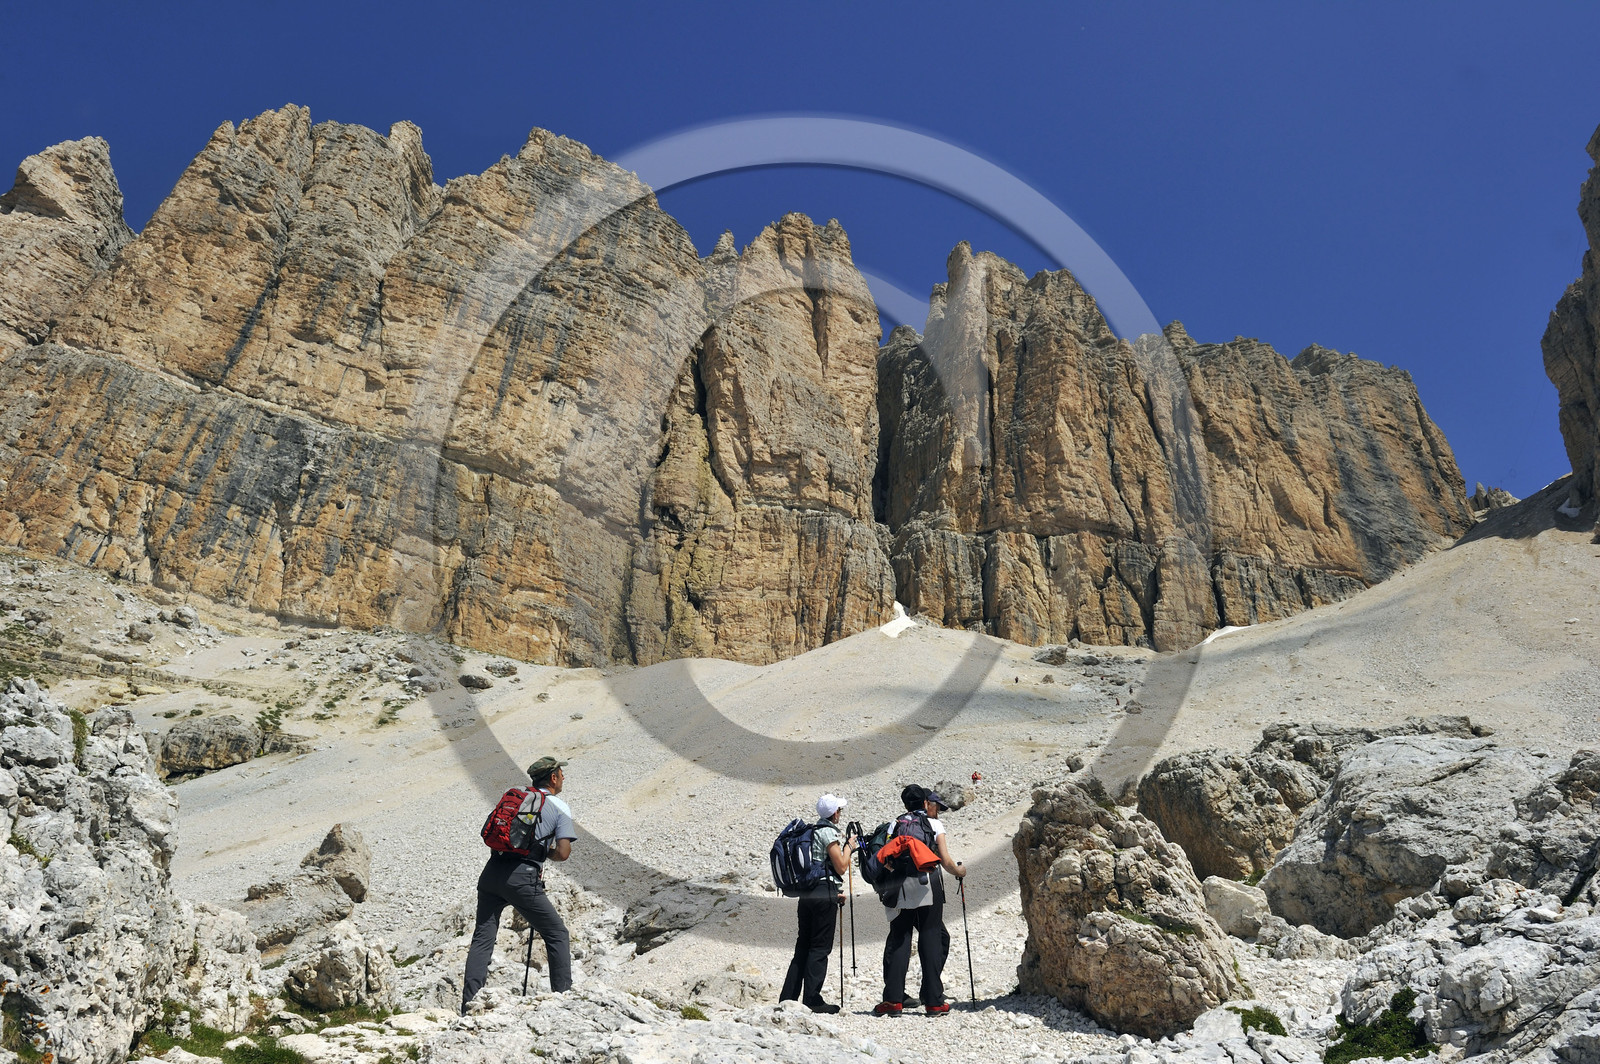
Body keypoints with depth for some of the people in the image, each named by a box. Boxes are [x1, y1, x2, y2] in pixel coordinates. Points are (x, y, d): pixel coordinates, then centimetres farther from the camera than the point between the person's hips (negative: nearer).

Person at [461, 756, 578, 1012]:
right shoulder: (560, 808, 4)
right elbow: (563, 853, -6)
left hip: (491, 873, 5)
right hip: (522, 878, -5)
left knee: (482, 937, 10)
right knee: (557, 934, 9)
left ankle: (469, 1005, 4)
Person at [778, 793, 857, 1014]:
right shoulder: (828, 832, -9)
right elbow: (841, 866, -10)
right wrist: (849, 846, 5)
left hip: (806, 894, 8)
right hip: (825, 895, -8)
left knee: (803, 946, 12)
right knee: (820, 947, -2)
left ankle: (787, 998, 14)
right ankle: (812, 1000, -1)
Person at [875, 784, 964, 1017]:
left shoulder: (895, 825, 14)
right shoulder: (934, 824, 7)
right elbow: (945, 861, 1)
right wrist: (960, 872, 20)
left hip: (899, 891, 3)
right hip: (928, 890, -2)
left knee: (898, 940, 6)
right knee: (932, 941, 5)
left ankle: (893, 998, -1)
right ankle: (933, 1000, 5)